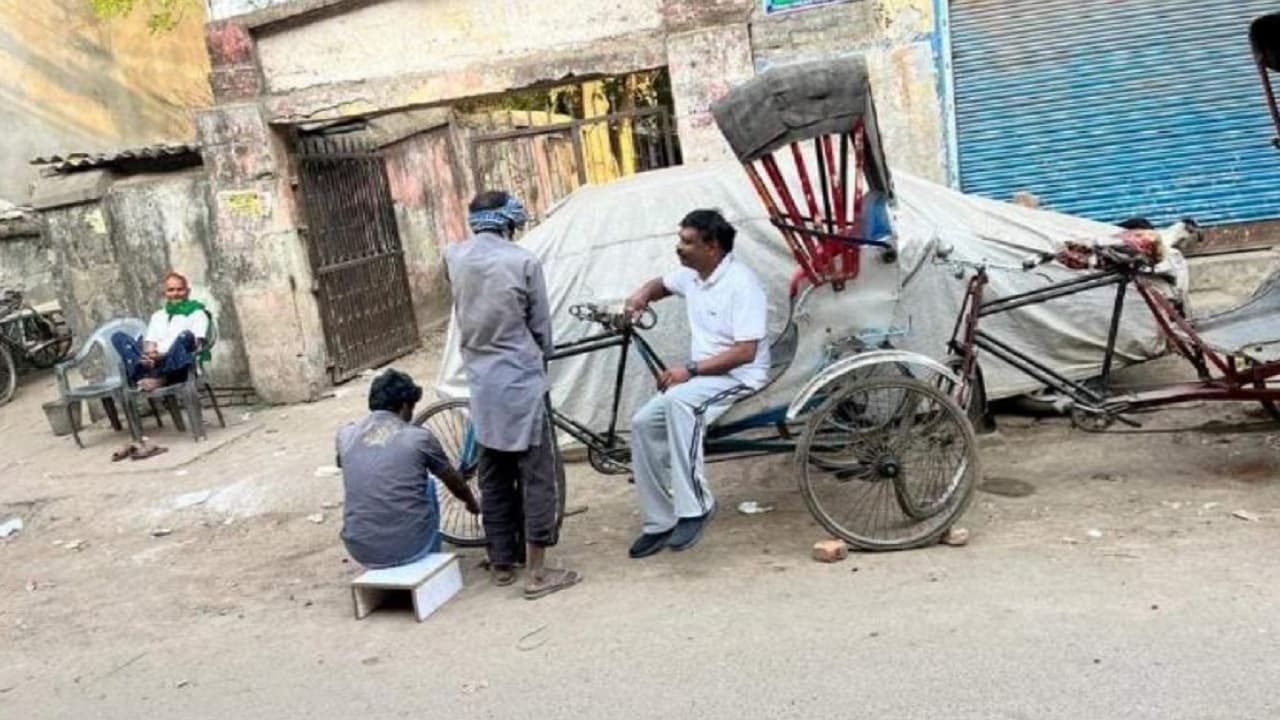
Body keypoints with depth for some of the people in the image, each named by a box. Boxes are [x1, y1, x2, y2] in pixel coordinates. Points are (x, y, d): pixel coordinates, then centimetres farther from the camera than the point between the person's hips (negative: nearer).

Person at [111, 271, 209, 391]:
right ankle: (144, 375, -35)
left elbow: (195, 344, -2)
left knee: (186, 335, -32)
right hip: (155, 363, 5)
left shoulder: (197, 313, 12)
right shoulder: (158, 316, 28)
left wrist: (163, 356, -16)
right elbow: (150, 342, 18)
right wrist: (150, 355, -9)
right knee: (119, 337, -11)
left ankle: (160, 379, -42)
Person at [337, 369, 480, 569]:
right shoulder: (419, 437, -2)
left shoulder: (345, 435, 4)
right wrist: (472, 504, 38)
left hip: (361, 551, 2)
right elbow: (455, 483, 15)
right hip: (410, 546, -2)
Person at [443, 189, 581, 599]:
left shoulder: (453, 257, 2)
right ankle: (537, 573, 3)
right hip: (520, 380, -5)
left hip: (481, 382, 5)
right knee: (536, 476, 1)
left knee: (493, 478, 14)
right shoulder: (523, 262, -10)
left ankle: (501, 564, 22)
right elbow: (542, 330, -1)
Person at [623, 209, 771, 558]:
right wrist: (642, 294, 5)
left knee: (678, 400, -36)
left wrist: (690, 369, -26)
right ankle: (660, 523, 1)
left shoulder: (741, 283, -19)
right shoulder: (692, 275, 6)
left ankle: (695, 507, -29)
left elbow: (745, 351, -24)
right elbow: (661, 283, 30)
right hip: (700, 376, 9)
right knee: (644, 423, -7)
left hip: (739, 378, -8)